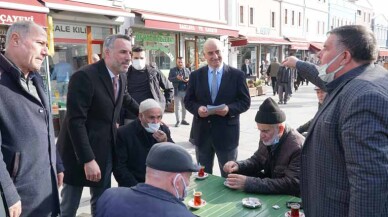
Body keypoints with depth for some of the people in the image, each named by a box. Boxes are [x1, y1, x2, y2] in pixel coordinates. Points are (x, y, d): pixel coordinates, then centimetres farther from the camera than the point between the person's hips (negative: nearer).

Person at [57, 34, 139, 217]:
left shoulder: (121, 77, 3)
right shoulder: (85, 76, -21)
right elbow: (75, 121, -24)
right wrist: (88, 159, -26)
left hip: (105, 150, 7)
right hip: (80, 152, -6)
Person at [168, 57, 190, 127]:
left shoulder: (187, 70, 9)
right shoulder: (172, 70, 1)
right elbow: (169, 78, -8)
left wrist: (188, 80, -15)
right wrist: (177, 78, -24)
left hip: (186, 91, 3)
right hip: (177, 91, -3)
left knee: (184, 106, 10)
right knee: (177, 107, 1)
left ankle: (183, 120, 21)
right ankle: (178, 121, 8)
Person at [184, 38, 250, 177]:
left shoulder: (237, 75, -2)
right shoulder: (195, 75, 4)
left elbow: (245, 102, -3)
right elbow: (188, 101, 5)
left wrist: (229, 109, -22)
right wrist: (197, 108, -17)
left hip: (227, 132, -2)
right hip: (202, 132, 2)